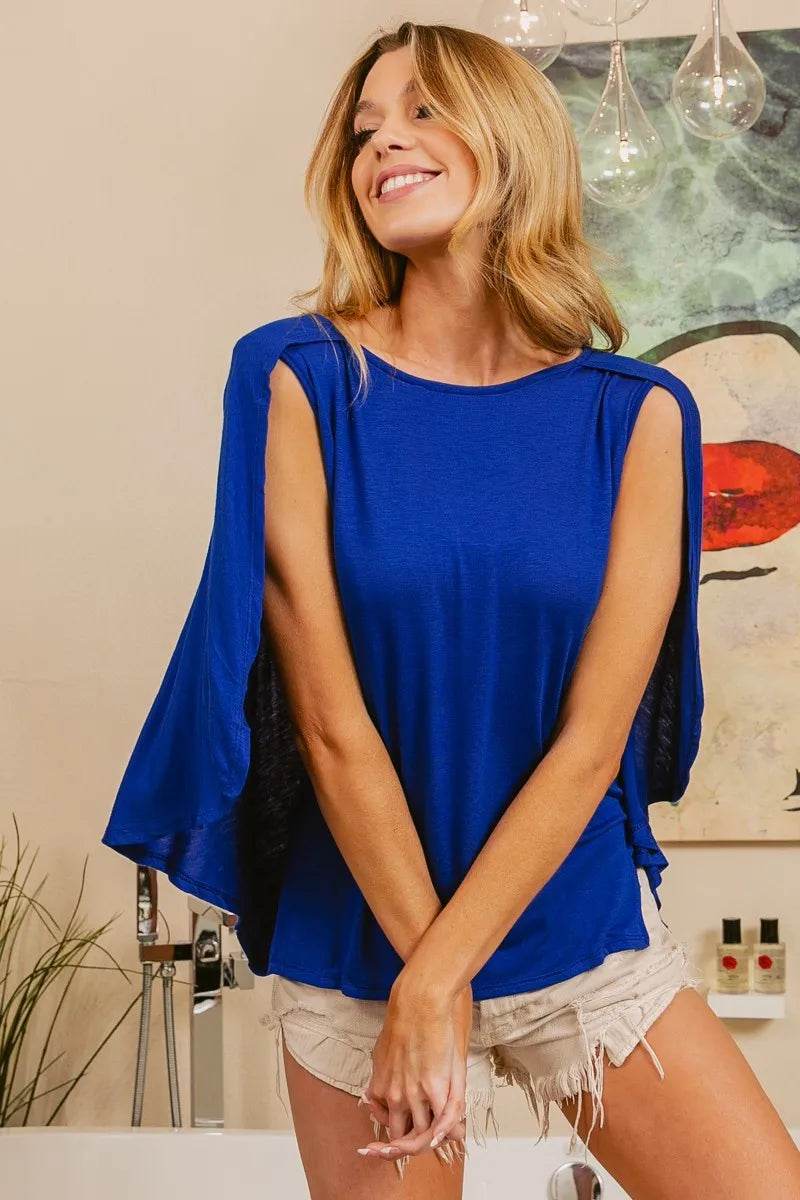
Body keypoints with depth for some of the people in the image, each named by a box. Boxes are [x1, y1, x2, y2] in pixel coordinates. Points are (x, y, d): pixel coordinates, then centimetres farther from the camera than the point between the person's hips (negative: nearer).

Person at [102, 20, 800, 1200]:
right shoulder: (301, 378, -8)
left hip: (583, 927, 2)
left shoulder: (636, 413, -5)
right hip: (361, 947, -1)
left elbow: (593, 741, -9)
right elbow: (329, 718, -11)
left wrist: (439, 976, -14)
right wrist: (426, 978, -9)